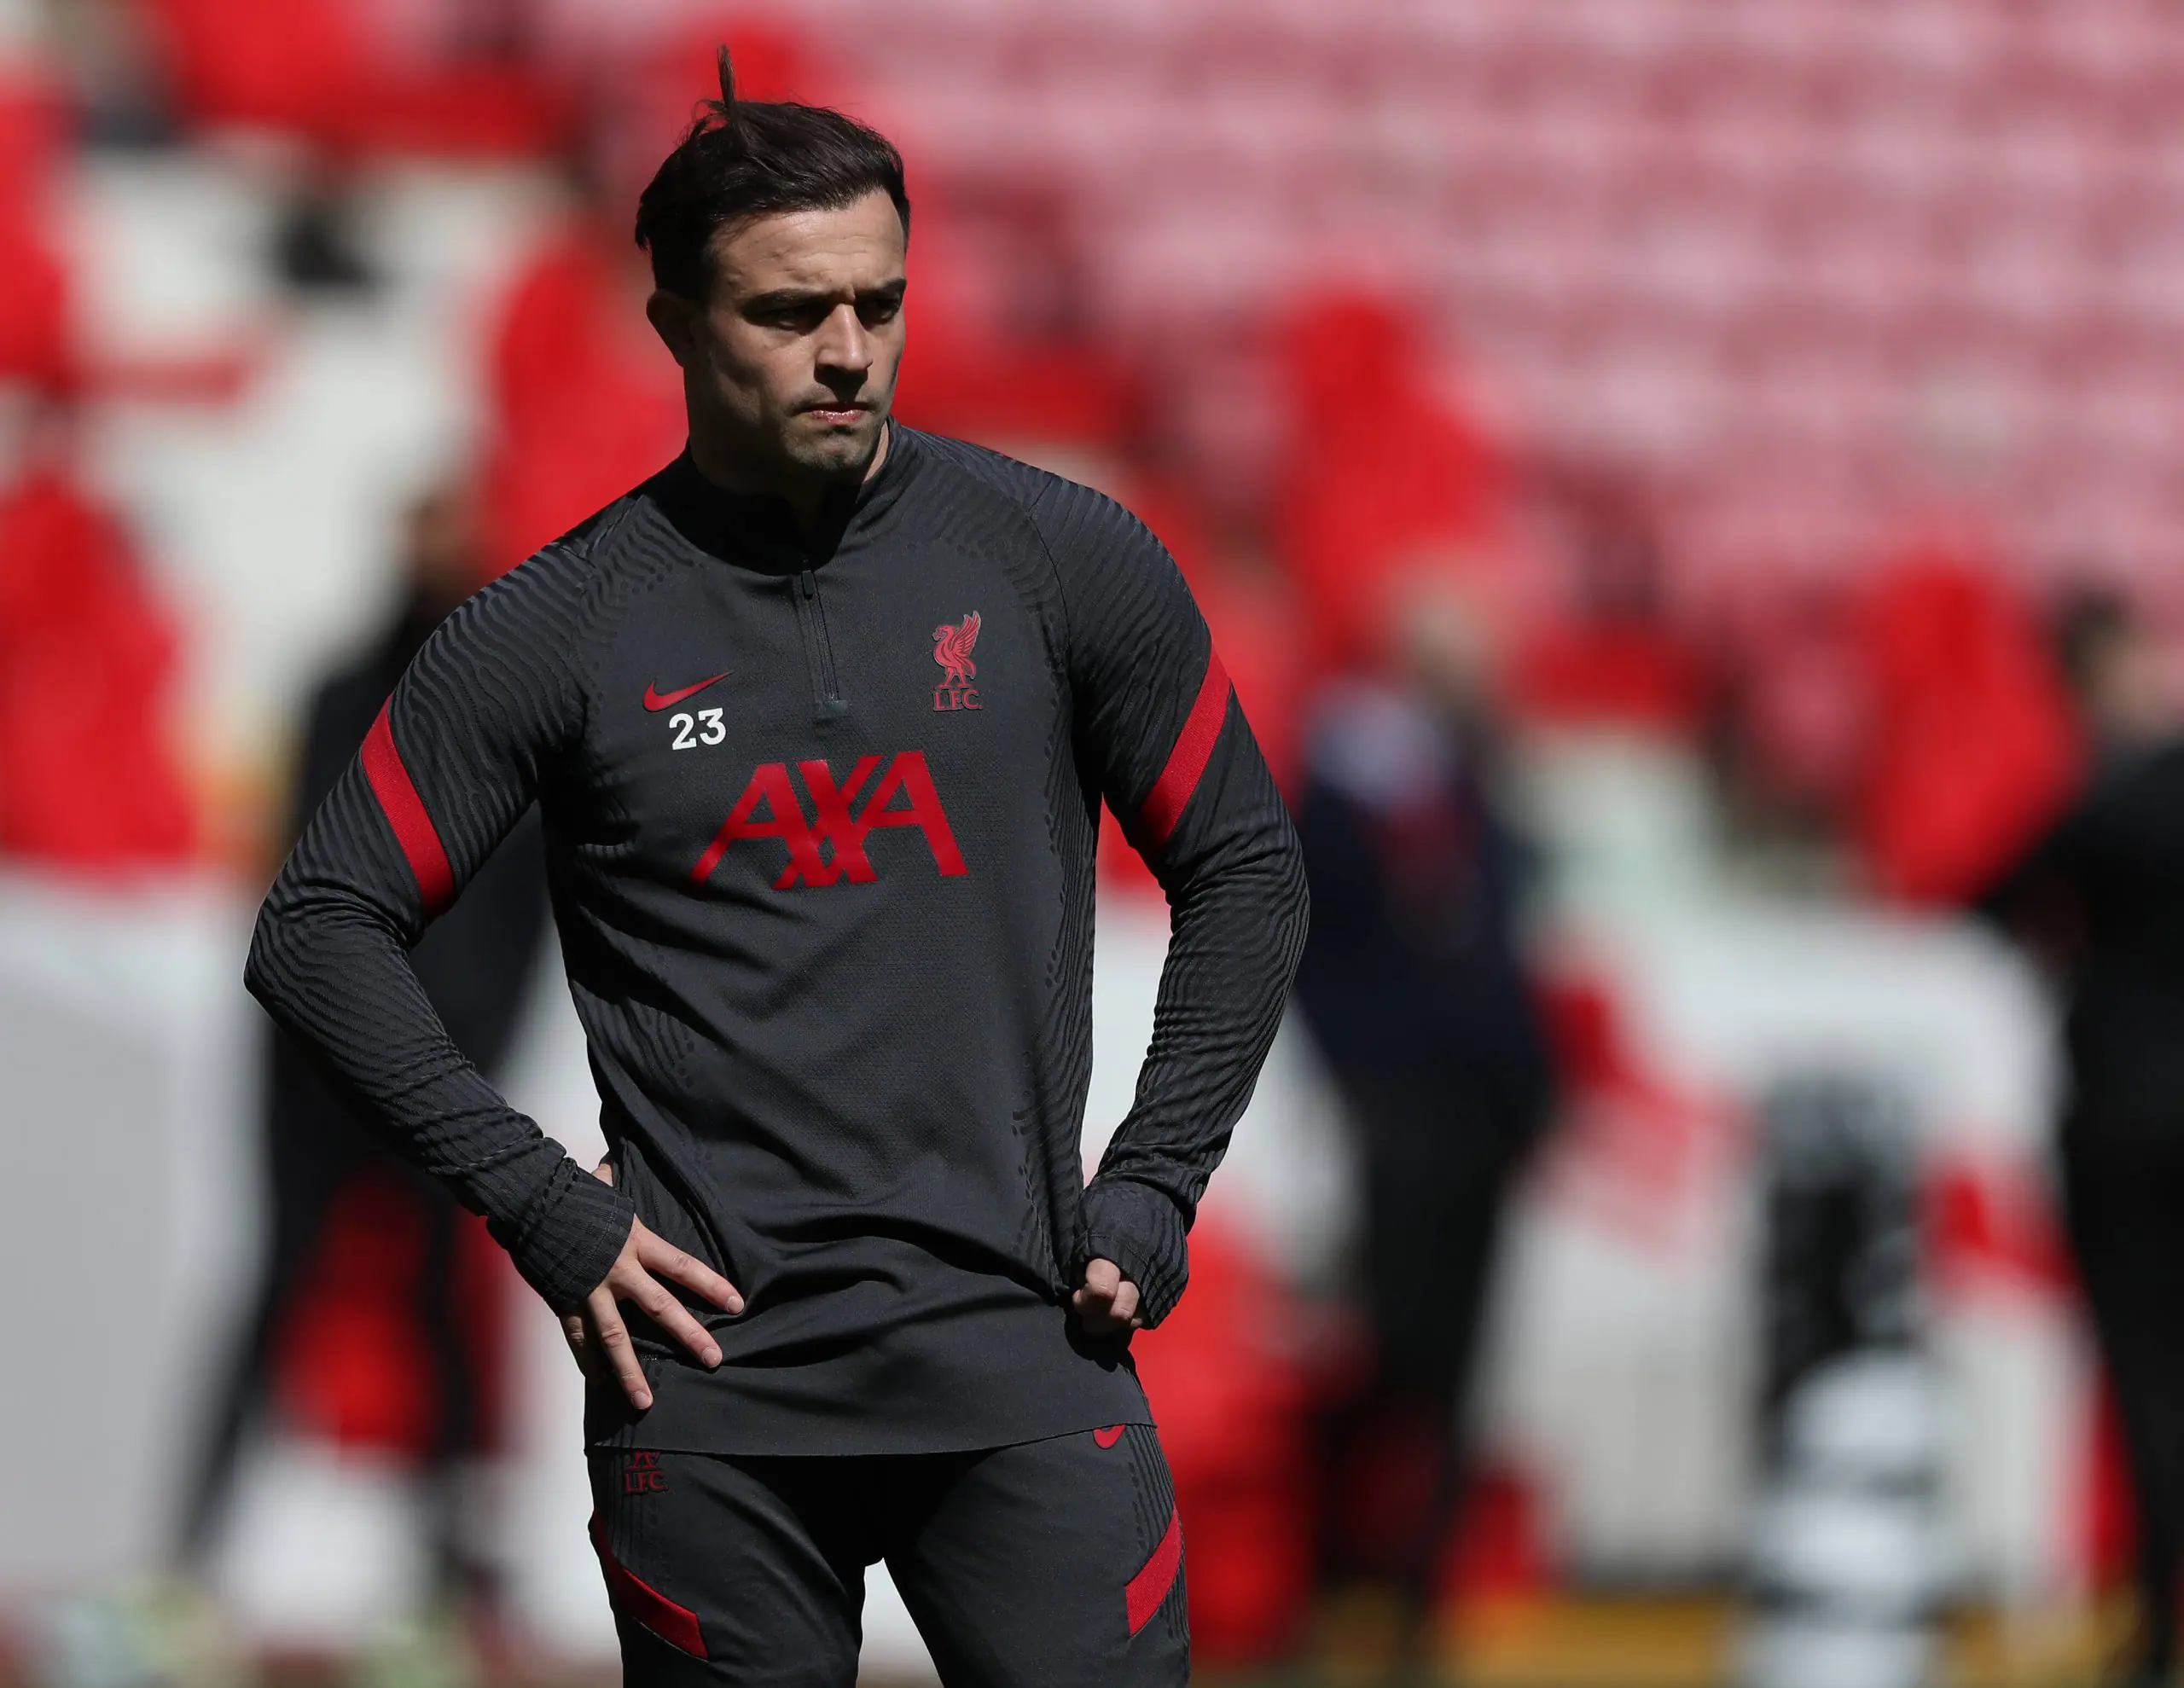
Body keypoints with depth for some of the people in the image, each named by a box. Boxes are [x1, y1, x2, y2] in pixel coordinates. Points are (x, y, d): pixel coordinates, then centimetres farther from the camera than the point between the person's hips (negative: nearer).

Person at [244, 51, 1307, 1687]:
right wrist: (542, 1205, -3)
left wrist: (1151, 1188, 3)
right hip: (713, 1391, 0)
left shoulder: (1062, 560, 4)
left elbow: (1245, 872, 12)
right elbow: (322, 931, 6)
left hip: (1018, 1359, 0)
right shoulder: (559, 630, 2)